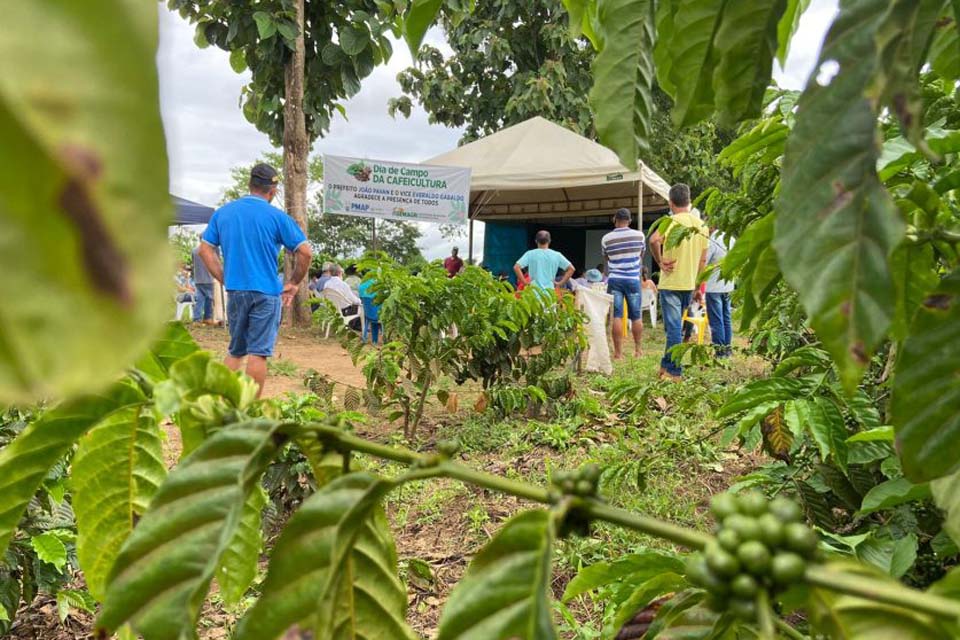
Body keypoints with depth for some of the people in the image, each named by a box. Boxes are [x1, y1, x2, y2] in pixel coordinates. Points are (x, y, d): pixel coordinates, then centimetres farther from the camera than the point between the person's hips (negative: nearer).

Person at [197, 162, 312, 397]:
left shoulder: (222, 212, 7)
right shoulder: (277, 217, -6)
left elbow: (205, 250, 6)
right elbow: (305, 253, -8)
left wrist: (226, 279, 8)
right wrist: (293, 284, 4)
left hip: (235, 291, 4)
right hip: (266, 292, -4)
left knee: (235, 351, 18)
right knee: (258, 352, 1)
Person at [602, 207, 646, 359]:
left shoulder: (606, 239, 0)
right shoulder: (639, 235, -1)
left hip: (614, 280, 0)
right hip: (633, 279, 0)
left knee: (617, 316, -1)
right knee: (636, 316, 10)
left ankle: (618, 352, -2)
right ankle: (638, 349, 18)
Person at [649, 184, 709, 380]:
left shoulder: (672, 221, -11)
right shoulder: (701, 224, 10)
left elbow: (654, 240, -31)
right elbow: (703, 259, 12)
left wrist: (660, 261, -15)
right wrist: (697, 286, 18)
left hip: (671, 283, -6)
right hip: (689, 284, 6)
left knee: (673, 327, -3)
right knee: (675, 325, 19)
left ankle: (674, 371, 1)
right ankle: (666, 364, 28)